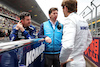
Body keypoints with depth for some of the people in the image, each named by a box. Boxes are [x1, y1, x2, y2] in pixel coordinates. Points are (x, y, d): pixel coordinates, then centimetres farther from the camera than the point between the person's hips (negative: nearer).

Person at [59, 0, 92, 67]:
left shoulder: (69, 20, -18)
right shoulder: (83, 21, 8)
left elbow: (68, 46, -33)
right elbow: (89, 40, 24)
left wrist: (62, 60, -18)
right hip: (82, 61, 8)